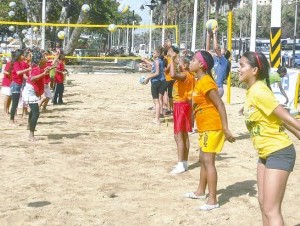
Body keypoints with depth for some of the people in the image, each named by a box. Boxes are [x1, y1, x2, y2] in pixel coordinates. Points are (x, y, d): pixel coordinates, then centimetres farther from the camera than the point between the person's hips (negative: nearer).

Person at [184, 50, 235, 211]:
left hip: (212, 127, -10)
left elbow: (220, 104, -22)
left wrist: (226, 129, -24)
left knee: (208, 161, -9)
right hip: (204, 127, 10)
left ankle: (212, 200, -7)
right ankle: (200, 191, 34)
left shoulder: (206, 82, -19)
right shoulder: (200, 81, 11)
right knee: (203, 160, 20)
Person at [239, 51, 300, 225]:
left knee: (271, 210, -8)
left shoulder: (259, 91, -21)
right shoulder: (252, 91, 7)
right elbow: (284, 120, 9)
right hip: (265, 153, 10)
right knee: (264, 204, 17)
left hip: (279, 153, -10)